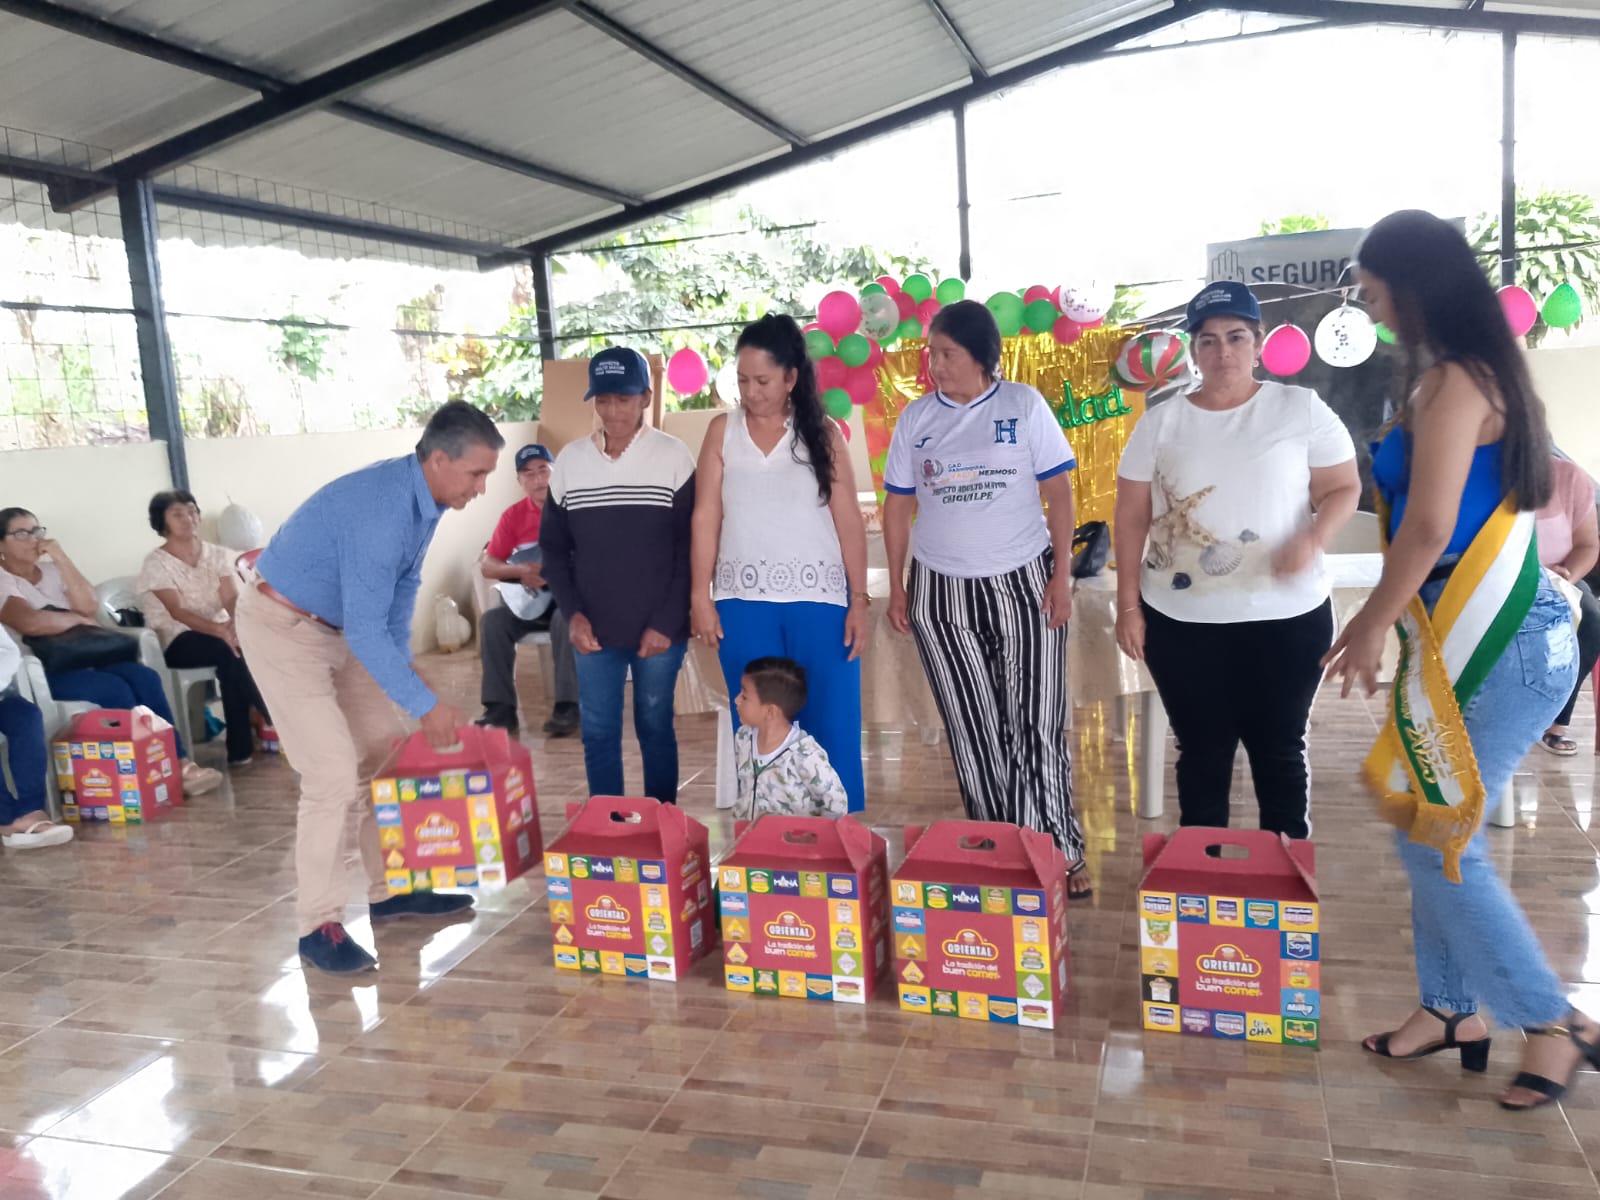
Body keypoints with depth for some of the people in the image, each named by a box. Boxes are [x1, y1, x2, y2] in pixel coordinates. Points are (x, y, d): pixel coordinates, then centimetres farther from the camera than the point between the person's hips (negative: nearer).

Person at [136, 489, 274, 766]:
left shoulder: (217, 554, 7)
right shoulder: (156, 563, -6)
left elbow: (232, 598, -7)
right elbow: (177, 612, -18)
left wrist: (236, 623, -31)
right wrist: (220, 631, -36)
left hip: (218, 630, 4)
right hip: (179, 641, -4)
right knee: (230, 650, -34)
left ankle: (240, 747, -26)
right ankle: (272, 720, -25)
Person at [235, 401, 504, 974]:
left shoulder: (425, 496, -4)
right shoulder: (382, 509, -32)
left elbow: (403, 587, 8)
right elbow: (366, 631, -31)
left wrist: (401, 666, 3)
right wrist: (425, 703, -25)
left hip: (339, 625, 9)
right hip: (283, 626, -9)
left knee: (384, 755, 11)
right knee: (335, 772, -13)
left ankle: (391, 891, 22)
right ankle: (318, 926, -1)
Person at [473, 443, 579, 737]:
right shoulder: (513, 515, 4)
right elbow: (487, 566, 2)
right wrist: (520, 571, -17)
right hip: (531, 597, 4)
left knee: (565, 620, -35)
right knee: (492, 621, -18)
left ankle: (568, 707, -30)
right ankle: (501, 708, -15)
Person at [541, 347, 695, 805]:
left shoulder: (674, 456, -4)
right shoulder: (569, 460, 4)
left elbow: (691, 550, -4)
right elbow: (553, 546, 9)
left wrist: (666, 622, -9)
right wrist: (572, 613, -3)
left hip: (659, 630, -2)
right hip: (594, 630, 3)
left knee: (656, 728, 9)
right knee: (597, 733, 8)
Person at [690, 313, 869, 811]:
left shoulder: (823, 433, 3)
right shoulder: (722, 431, 5)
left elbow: (849, 521, 2)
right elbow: (706, 518, 3)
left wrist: (859, 600, -3)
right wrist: (700, 596, -2)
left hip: (819, 600, -1)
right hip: (743, 602, 1)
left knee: (832, 728, 4)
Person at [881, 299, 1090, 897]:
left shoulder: (1024, 405, -1)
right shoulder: (915, 418, 5)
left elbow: (1058, 493, -1)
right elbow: (898, 506, 8)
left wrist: (1062, 575, -6)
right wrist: (897, 588, 6)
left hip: (1023, 583, -2)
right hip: (942, 593, 2)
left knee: (1037, 725, -1)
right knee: (972, 732, 7)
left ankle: (1059, 851, 12)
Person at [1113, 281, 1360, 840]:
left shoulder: (1302, 408, 0)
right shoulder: (1159, 422, 3)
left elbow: (1344, 488, 3)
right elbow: (1132, 518, 4)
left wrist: (1313, 540, -18)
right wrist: (1128, 604, 0)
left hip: (1287, 617, -1)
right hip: (1181, 621, 1)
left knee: (1279, 748, 10)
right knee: (1202, 750, 10)